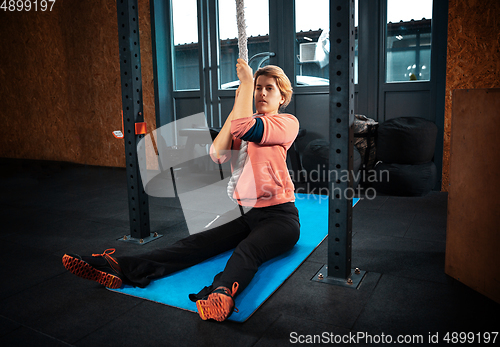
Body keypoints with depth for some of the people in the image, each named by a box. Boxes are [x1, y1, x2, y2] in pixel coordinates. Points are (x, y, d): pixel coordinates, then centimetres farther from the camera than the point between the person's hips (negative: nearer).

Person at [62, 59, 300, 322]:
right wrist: (237, 105, 2)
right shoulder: (246, 121, 20)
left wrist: (245, 81, -10)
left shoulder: (288, 122, 0)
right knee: (196, 244, -18)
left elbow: (244, 129, -21)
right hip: (243, 212, 5)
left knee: (247, 251, -37)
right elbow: (217, 154, 0)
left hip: (278, 215, -4)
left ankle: (222, 293, -64)